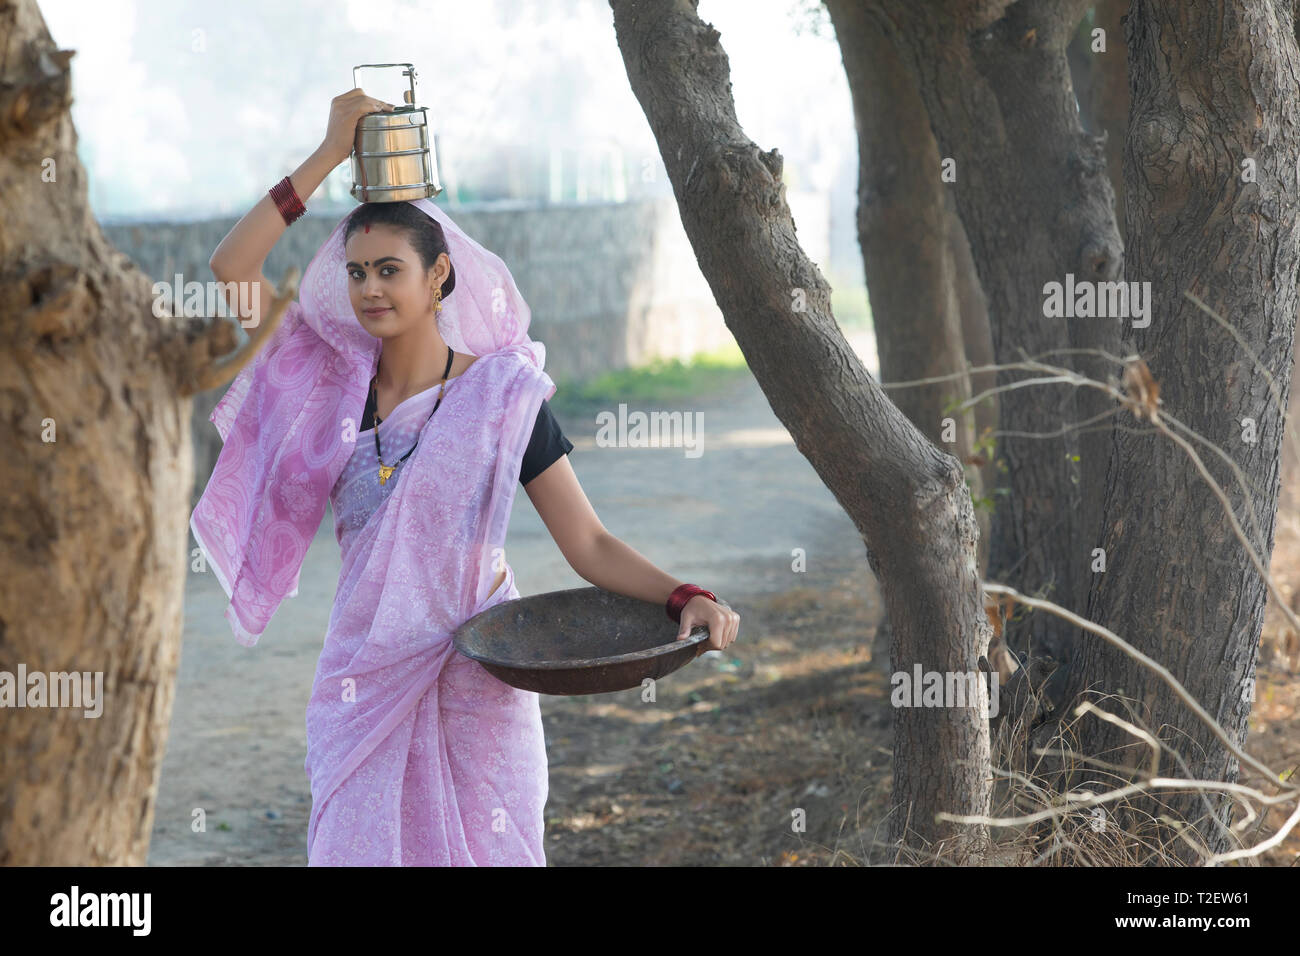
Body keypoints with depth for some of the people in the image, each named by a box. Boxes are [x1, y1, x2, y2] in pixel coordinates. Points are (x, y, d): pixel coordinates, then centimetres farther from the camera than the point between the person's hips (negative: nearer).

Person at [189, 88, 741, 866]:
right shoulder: (335, 384, 3)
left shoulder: (500, 393, -6)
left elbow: (591, 546, -7)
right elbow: (231, 268, -4)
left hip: (475, 683, -3)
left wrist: (683, 598, -24)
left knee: (481, 846, 3)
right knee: (359, 845, 6)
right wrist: (331, 155, -7)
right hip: (366, 678, 3)